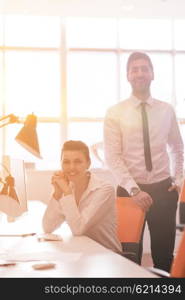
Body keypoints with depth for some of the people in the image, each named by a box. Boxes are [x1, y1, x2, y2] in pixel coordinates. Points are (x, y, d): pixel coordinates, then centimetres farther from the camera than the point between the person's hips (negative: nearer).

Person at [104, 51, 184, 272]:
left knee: (164, 255, 9)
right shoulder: (115, 113, -4)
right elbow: (112, 157, -10)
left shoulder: (166, 110, 5)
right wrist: (134, 189, -19)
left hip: (163, 189, 2)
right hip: (130, 190, -2)